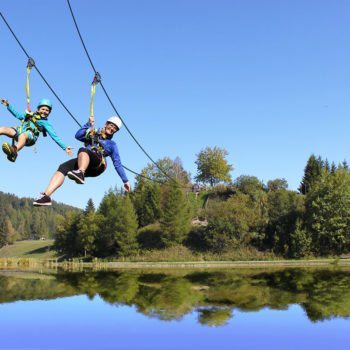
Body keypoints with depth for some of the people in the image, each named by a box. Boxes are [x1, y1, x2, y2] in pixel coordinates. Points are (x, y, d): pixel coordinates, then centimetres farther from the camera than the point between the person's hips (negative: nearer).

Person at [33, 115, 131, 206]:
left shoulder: (112, 144, 26)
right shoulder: (92, 134, 33)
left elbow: (117, 163, 22)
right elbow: (78, 135, 15)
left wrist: (125, 181, 17)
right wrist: (89, 124, 13)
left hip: (97, 166, -3)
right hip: (81, 163, 3)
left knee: (82, 150, -35)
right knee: (62, 168, -27)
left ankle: (80, 173, -66)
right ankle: (46, 196, -40)